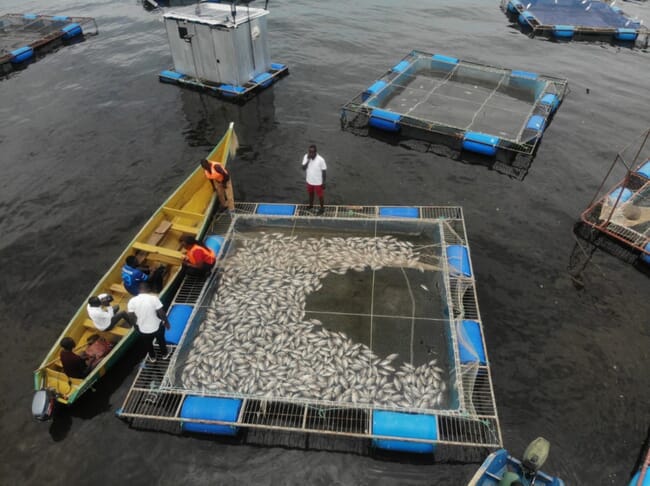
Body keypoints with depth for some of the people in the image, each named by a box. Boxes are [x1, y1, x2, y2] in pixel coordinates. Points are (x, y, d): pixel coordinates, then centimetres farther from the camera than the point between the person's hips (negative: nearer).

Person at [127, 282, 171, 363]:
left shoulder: (132, 301, -17)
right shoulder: (154, 298, -23)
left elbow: (132, 317, -8)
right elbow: (161, 313, -19)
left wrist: (136, 324, 12)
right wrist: (166, 322, -1)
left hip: (143, 329, 2)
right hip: (157, 326, -1)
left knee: (148, 344, 30)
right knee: (161, 340, 30)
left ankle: (152, 357, 53)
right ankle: (165, 354, 51)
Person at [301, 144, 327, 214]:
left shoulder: (320, 160, -25)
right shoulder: (306, 157, -14)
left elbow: (324, 171, -14)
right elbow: (303, 168, -17)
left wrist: (323, 183, -10)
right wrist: (308, 160, -31)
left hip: (318, 182, -4)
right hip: (309, 181, 4)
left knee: (319, 196, 15)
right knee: (310, 194, 27)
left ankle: (322, 208, 39)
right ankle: (311, 205, 52)